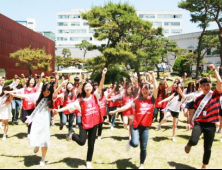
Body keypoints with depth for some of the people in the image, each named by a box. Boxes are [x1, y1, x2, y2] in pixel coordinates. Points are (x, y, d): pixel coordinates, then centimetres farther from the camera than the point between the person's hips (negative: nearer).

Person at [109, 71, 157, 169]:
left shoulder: (151, 100, 0)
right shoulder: (137, 100, 0)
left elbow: (156, 88, -11)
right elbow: (127, 106, -7)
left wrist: (153, 76, -14)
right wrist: (115, 111, -15)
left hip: (145, 127, 1)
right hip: (136, 125, -1)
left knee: (143, 148, 7)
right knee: (135, 144, -21)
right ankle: (130, 142, 17)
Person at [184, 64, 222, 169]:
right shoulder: (198, 99, 6)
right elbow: (194, 110, 14)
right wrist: (191, 120, 4)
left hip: (211, 125, 0)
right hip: (199, 123, 0)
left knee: (207, 148, 8)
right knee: (193, 141, -25)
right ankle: (188, 146, 13)